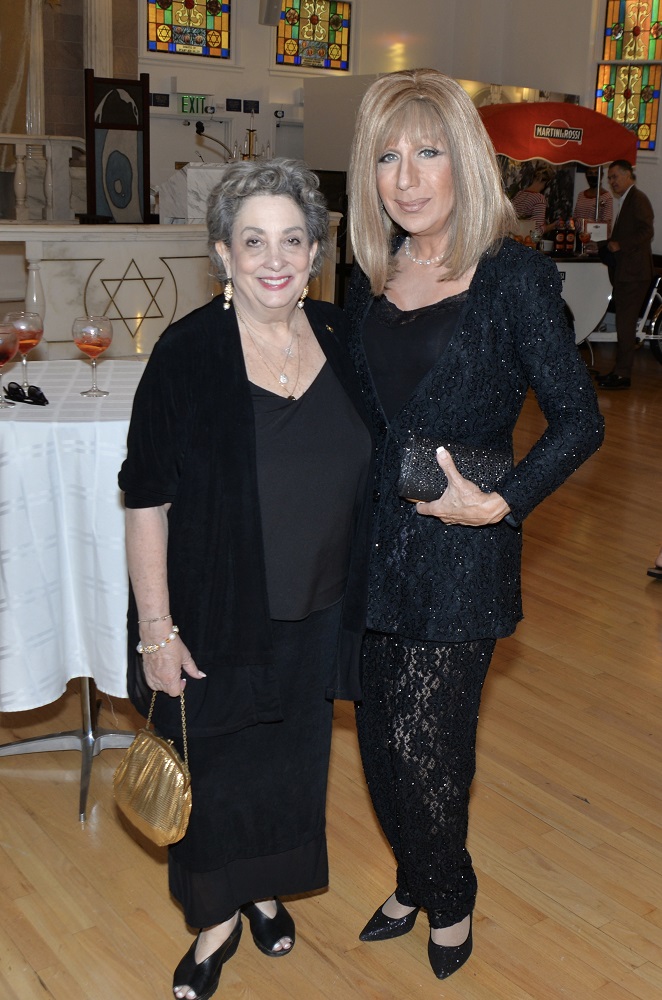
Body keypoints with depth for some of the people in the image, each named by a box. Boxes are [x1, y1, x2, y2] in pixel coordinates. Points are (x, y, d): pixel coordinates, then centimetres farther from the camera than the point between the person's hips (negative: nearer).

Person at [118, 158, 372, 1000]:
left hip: (314, 615, 5)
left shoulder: (339, 338, -3)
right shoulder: (187, 354, -18)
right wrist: (156, 629, -16)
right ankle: (217, 922, 38)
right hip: (217, 616, -4)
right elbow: (147, 501, -15)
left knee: (291, 761, 21)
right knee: (215, 771, 13)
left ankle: (266, 890, 48)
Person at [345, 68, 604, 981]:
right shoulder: (370, 278, 6)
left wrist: (500, 502, -20)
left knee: (424, 742, 2)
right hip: (375, 539, 6)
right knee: (381, 736, 14)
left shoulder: (515, 276, -11)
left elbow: (580, 419, -9)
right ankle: (420, 883, 40)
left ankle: (448, 898, 32)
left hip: (461, 548, -5)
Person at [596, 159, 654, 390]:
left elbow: (646, 231, -21)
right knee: (624, 322, 14)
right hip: (625, 272, 10)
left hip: (633, 273, -10)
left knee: (626, 323, -9)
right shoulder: (627, 200, 20)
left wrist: (620, 245, -20)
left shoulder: (637, 199, -11)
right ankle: (620, 369, 21)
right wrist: (612, 244, 10)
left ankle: (622, 375, -6)